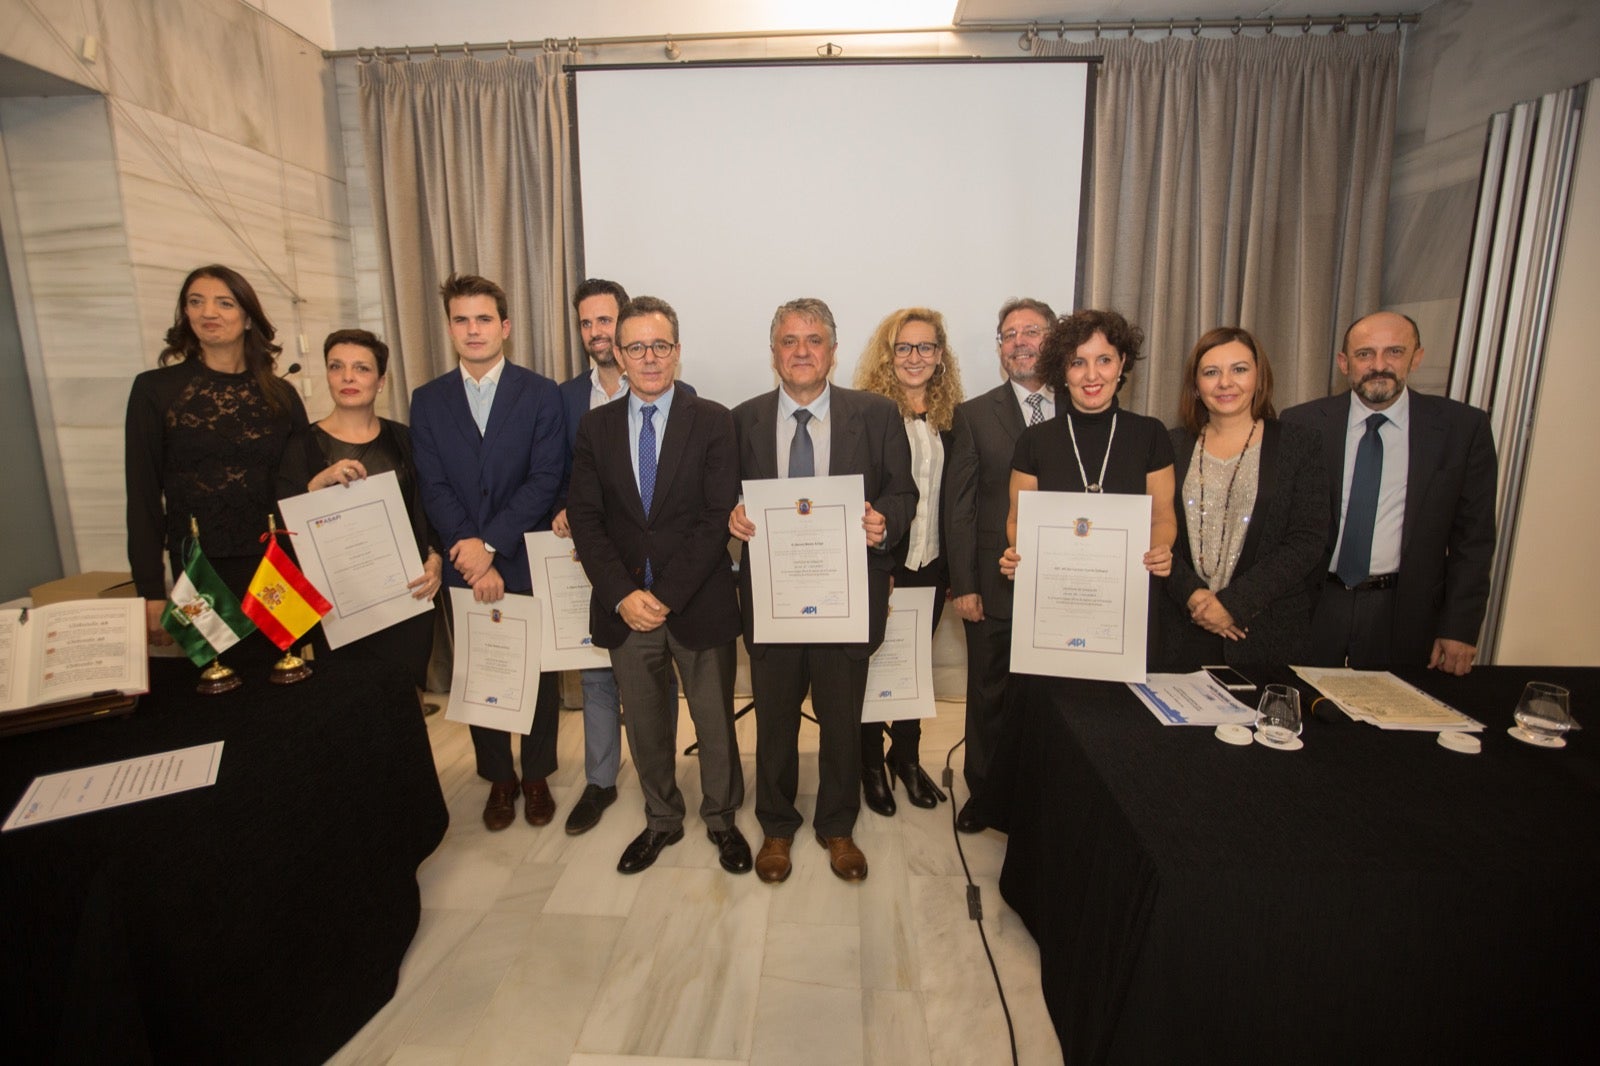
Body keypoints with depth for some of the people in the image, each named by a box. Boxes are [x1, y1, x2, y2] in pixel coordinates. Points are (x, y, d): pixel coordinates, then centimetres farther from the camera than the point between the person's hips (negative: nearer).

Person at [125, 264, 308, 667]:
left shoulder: (280, 394, 5)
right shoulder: (155, 389, 1)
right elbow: (143, 495, 0)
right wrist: (151, 590, -4)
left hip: (278, 564, 1)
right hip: (199, 571, -1)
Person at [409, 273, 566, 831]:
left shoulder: (540, 394, -3)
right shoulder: (427, 400, 5)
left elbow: (544, 481, -11)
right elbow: (433, 488, -2)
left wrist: (490, 545, -18)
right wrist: (470, 554, -14)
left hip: (529, 563, -2)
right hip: (465, 569, 3)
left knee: (539, 676, 10)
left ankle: (537, 777, 30)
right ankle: (499, 779, 32)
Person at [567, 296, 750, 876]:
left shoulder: (712, 421, -4)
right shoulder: (595, 427, 5)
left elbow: (718, 516, -11)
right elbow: (584, 518, -1)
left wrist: (667, 595, -15)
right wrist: (623, 595, -13)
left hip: (699, 605, -2)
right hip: (625, 606, 3)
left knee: (715, 721, 12)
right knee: (645, 724, 17)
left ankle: (721, 818, 35)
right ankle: (661, 819, 40)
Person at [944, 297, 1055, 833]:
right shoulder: (974, 415, 1)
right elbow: (959, 507, -2)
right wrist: (963, 585, -7)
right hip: (996, 585, -1)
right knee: (989, 697, 12)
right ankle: (983, 791, 32)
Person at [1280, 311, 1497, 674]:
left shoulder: (1463, 428, -1)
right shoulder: (1302, 424, -3)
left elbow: (1473, 537, 2)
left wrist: (1461, 628, -1)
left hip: (1404, 618, 0)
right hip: (1312, 611, 0)